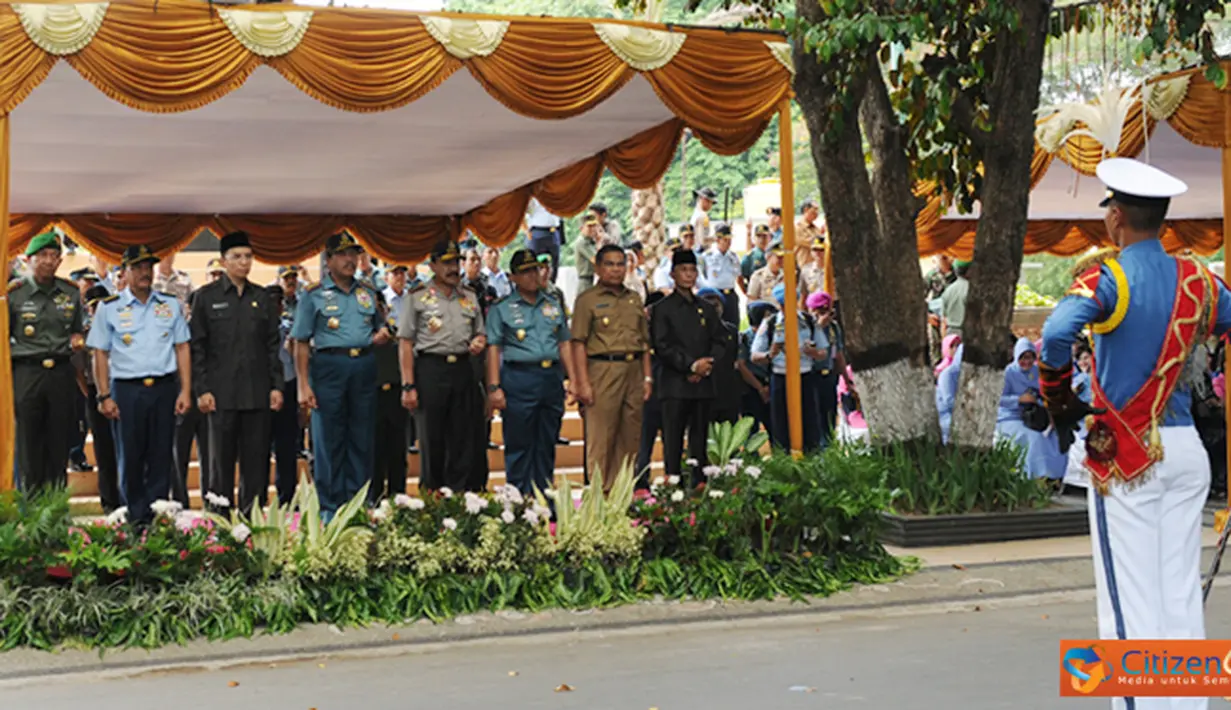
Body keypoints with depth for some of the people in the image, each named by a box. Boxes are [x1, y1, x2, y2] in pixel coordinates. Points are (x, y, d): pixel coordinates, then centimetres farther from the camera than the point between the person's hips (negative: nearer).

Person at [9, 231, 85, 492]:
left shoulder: (71, 292, 10)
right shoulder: (13, 293, -1)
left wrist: (77, 340, 2)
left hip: (62, 373, 3)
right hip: (26, 374, -3)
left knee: (60, 444, 6)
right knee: (29, 444, 0)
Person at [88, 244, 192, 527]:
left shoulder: (170, 305, 8)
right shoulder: (109, 308, 3)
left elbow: (182, 348, 9)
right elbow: (100, 354, 3)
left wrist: (185, 391, 2)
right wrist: (104, 396, -4)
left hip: (164, 387, 2)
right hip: (126, 389, -2)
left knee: (161, 456, 4)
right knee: (131, 457, 2)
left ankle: (157, 518, 13)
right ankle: (136, 520, 11)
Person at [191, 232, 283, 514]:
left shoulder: (262, 297, 11)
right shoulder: (206, 297, 3)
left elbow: (273, 345, 12)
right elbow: (197, 347, 0)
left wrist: (276, 385, 4)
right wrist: (202, 390, -7)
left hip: (257, 393, 3)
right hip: (222, 393, -3)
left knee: (256, 462, 4)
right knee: (222, 461, 2)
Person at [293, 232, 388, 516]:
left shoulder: (368, 293, 14)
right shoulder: (314, 295, 1)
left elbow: (381, 327, 26)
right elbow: (301, 343, -2)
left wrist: (382, 335, 0)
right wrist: (303, 385, -9)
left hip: (364, 367, 4)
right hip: (328, 367, -4)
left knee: (362, 439, 7)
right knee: (328, 440, 0)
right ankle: (329, 507, 7)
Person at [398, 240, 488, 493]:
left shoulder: (470, 298, 15)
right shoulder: (417, 297, 1)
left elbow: (480, 333, 24)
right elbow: (405, 344, -3)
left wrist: (479, 342, -2)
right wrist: (408, 385, -10)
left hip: (463, 371, 4)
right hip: (430, 370, -4)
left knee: (465, 443, 4)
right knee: (432, 443, 1)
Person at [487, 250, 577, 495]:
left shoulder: (553, 305, 16)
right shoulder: (502, 308, 3)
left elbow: (564, 344, 18)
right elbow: (494, 349, -2)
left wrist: (572, 380, 11)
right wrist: (494, 387, -10)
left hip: (552, 378, 4)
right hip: (519, 380, -4)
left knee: (547, 445, 9)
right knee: (519, 445, -2)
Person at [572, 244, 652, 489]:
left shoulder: (634, 299, 18)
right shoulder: (587, 300, 0)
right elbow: (579, 343, -6)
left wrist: (647, 377, 12)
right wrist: (583, 383, -14)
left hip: (634, 371, 6)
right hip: (603, 370, -6)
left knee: (630, 438, 7)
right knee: (601, 437, -5)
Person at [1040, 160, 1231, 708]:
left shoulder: (1107, 279, -11)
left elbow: (1057, 334, -28)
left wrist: (1059, 402, -15)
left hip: (1125, 454, -5)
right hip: (1186, 448, 6)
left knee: (1132, 599, 0)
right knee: (1182, 594, 12)